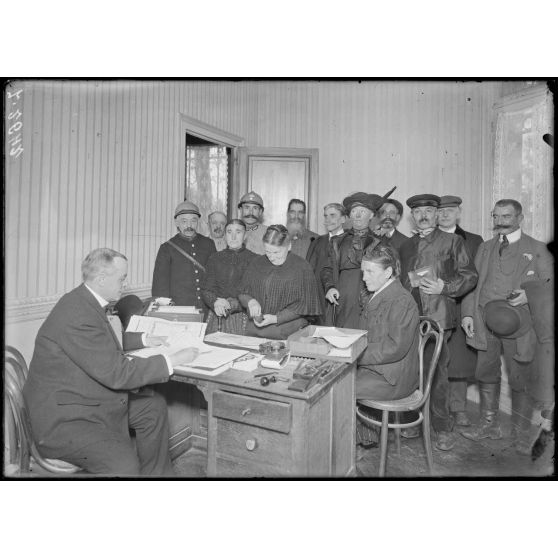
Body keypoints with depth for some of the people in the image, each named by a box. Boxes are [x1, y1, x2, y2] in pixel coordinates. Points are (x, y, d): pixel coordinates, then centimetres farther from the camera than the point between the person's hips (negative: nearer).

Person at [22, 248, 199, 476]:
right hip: (63, 418, -10)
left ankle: (155, 474, 28)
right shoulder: (77, 316, -29)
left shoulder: (85, 302, 2)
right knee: (124, 465, -28)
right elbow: (117, 373, -28)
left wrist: (143, 339, 13)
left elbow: (103, 342, 21)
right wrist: (172, 361, -22)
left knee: (154, 406, 13)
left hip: (89, 398, 11)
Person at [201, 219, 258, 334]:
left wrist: (231, 305, -18)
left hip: (242, 319, -2)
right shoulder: (214, 259, 11)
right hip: (216, 318, 2)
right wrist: (215, 303, -14)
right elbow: (206, 290, 6)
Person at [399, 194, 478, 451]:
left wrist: (444, 287, -12)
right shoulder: (405, 246, 18)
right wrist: (410, 280, 4)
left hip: (437, 317, -4)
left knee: (436, 372, -2)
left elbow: (470, 276, 2)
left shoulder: (452, 241, 6)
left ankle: (442, 427, 14)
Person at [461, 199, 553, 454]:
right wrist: (467, 313, 2)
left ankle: (521, 434, 21)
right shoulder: (484, 248, 14)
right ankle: (489, 424, 28)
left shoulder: (537, 249, 5)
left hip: (518, 324, -3)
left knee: (520, 381, 4)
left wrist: (529, 295, -17)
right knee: (486, 375, 12)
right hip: (485, 323, 4)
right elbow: (473, 283, 12)